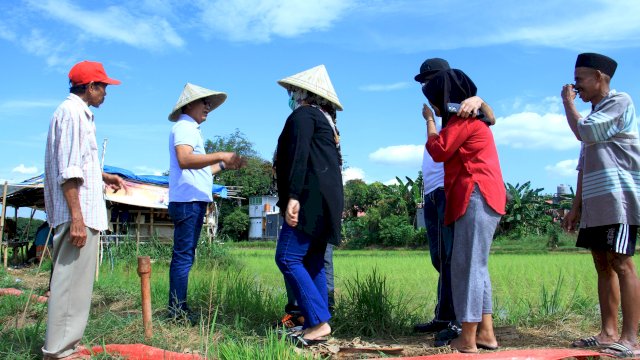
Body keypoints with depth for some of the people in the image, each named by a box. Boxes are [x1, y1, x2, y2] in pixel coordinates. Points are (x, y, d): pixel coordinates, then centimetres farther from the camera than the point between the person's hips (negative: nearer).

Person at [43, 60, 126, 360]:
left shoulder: (79, 113, 18)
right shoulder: (72, 112, -12)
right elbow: (67, 172, -19)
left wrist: (104, 176, 20)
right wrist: (77, 217, -22)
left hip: (83, 211, 10)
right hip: (78, 213, -10)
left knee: (75, 282, 14)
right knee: (71, 283, -6)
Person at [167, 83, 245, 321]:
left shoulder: (191, 130, 24)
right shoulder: (184, 127, -6)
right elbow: (184, 160, -25)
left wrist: (224, 165, 18)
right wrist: (220, 156, -27)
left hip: (194, 201, 10)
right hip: (187, 201, -10)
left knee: (184, 256, 11)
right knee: (184, 256, -9)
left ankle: (179, 308, 17)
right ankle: (177, 310, -6)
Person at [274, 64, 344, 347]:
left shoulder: (303, 114, -3)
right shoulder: (326, 120, 25)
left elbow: (299, 155, -17)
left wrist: (292, 196, -25)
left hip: (310, 199, -10)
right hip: (325, 202, 10)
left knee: (287, 258, -11)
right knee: (313, 262, 10)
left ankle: (318, 322, -14)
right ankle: (318, 324, 10)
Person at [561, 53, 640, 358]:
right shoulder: (593, 117, 24)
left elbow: (584, 132, -16)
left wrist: (568, 103, 0)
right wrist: (576, 206, 17)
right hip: (595, 204, 9)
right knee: (603, 265, 6)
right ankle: (609, 333, 10)